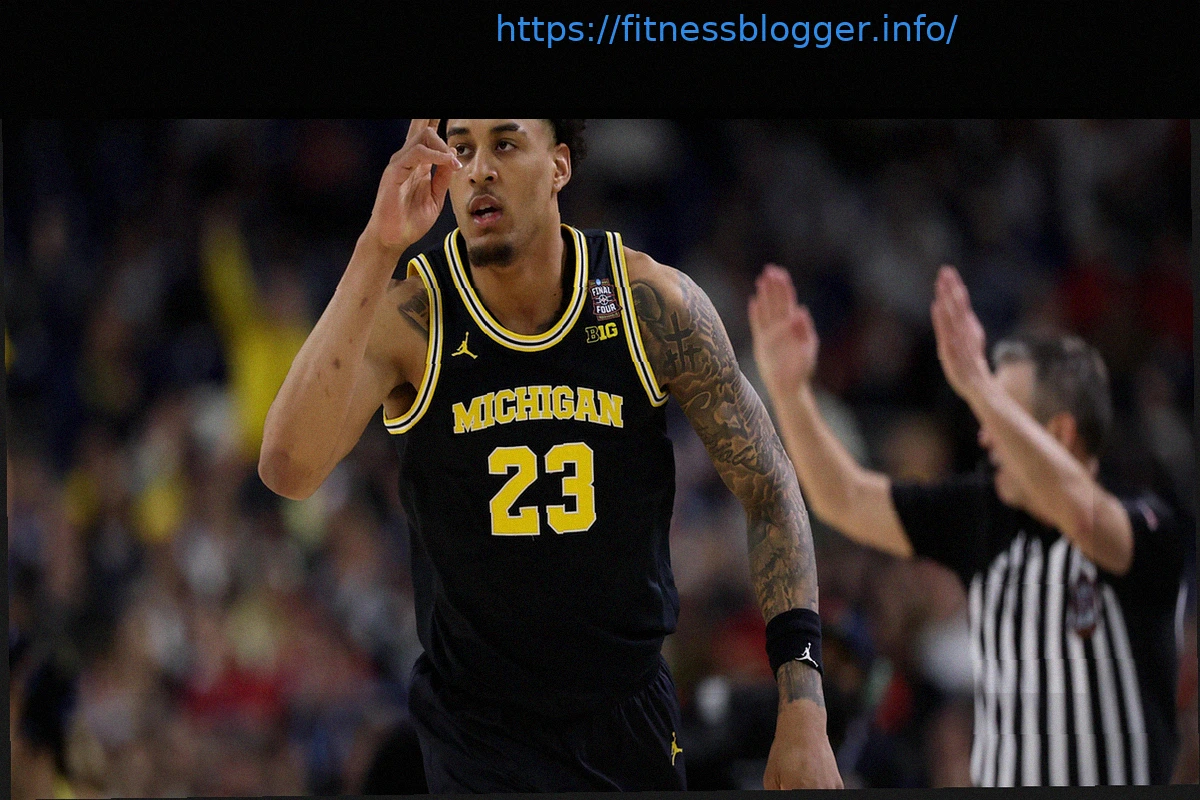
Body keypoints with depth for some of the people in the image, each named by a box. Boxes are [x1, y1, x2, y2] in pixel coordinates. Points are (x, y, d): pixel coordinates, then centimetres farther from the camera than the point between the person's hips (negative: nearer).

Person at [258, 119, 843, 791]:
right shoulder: (410, 317, -14)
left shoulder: (653, 303, -11)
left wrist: (804, 708, -11)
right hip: (478, 731, -2)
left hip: (633, 717, 2)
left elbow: (769, 490, -3)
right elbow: (289, 470, -31)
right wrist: (378, 251, -34)